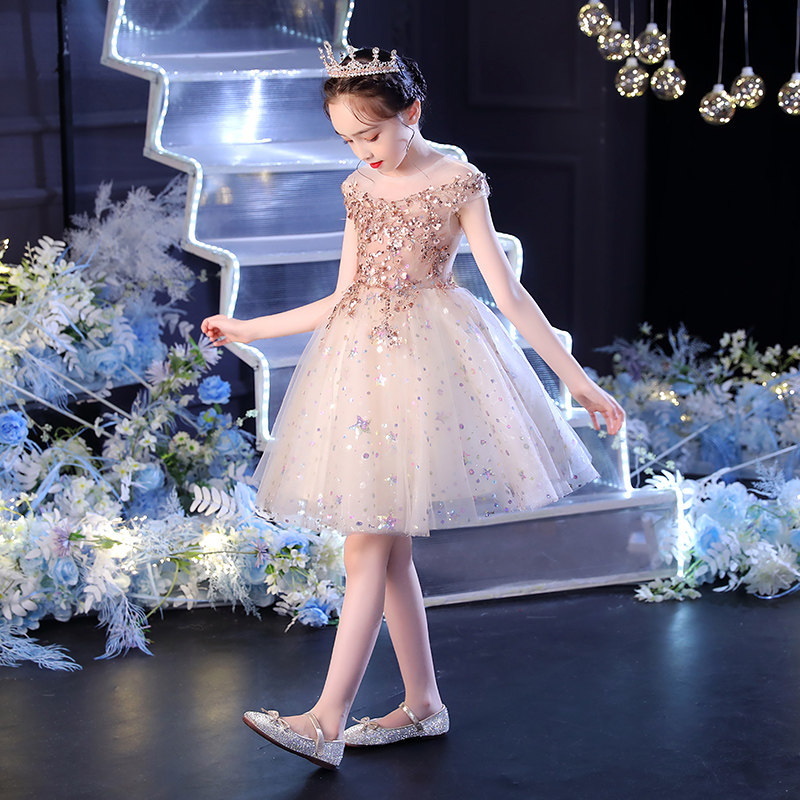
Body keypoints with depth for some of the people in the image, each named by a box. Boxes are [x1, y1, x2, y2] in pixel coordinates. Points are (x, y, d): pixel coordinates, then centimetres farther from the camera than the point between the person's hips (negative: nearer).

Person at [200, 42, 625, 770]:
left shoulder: (458, 183, -4)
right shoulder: (359, 190, 11)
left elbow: (510, 295, -3)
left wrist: (578, 378, -5)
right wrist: (247, 329, 19)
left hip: (424, 356, -6)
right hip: (361, 357, 6)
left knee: (371, 546, -10)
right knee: (386, 547, 6)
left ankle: (327, 723, -10)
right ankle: (423, 704, 17)